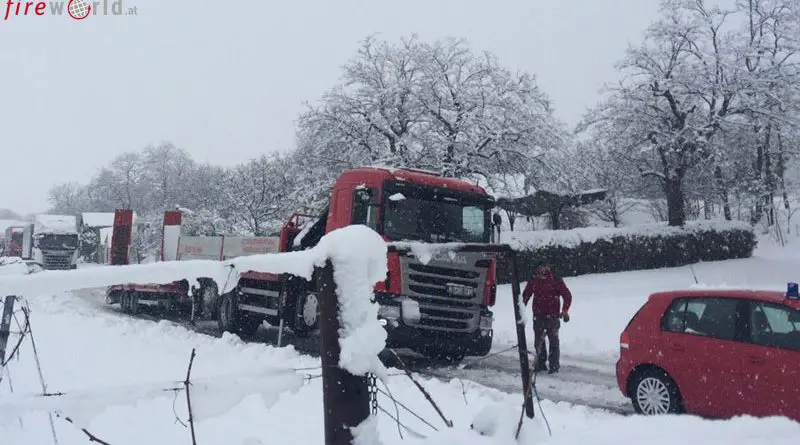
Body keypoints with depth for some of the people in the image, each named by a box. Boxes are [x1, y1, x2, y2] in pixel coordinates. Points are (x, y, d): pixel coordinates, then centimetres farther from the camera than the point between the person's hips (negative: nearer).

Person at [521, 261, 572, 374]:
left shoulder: (556, 280, -5)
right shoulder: (533, 280, 5)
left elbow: (567, 295, -4)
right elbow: (525, 295, 15)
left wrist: (565, 310, -13)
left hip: (552, 316, -4)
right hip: (538, 316, 4)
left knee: (553, 341, -4)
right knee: (538, 341, 8)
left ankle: (554, 366, 3)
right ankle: (541, 364, 20)